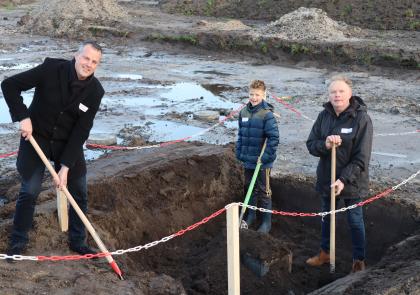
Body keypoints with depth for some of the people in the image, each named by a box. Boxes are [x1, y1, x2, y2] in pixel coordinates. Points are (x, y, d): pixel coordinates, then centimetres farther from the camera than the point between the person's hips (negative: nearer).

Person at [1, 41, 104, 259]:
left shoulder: (95, 91, -13)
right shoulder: (52, 69, -20)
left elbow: (81, 131, -13)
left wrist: (65, 167, -17)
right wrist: (22, 117, -26)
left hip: (69, 144, 3)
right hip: (36, 137, -3)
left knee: (79, 193, 6)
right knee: (29, 191, -3)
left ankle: (78, 242, 25)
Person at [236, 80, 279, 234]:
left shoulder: (267, 114, -15)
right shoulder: (243, 112, 3)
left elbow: (274, 137, -17)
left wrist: (266, 156, -19)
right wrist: (239, 153, 10)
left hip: (262, 162, -5)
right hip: (247, 160, 6)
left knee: (264, 192, 6)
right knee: (249, 189, 18)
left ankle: (266, 222, 17)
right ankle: (251, 215, 34)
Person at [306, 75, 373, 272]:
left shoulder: (361, 118, -18)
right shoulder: (324, 116, -4)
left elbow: (362, 158, -19)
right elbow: (310, 144, 0)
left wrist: (344, 180, -25)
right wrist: (325, 145, -22)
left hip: (352, 181, -5)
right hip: (326, 178, 5)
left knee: (355, 221, 11)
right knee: (326, 218, 21)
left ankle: (359, 260, 28)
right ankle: (325, 252, 41)